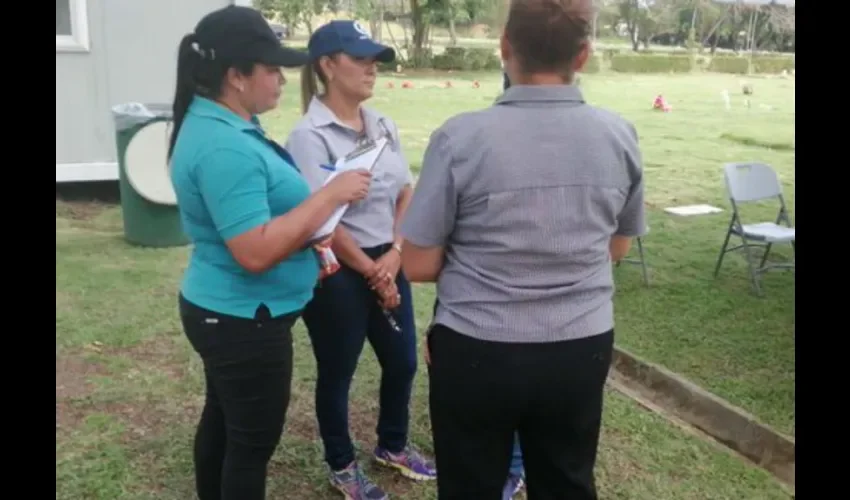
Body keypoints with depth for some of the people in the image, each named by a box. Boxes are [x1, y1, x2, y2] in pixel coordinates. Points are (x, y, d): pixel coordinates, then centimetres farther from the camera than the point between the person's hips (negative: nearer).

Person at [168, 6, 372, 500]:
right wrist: (331, 195, -26)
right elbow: (255, 251, -31)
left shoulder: (216, 124, 6)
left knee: (223, 421, 25)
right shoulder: (226, 147, -27)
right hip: (245, 320, -10)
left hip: (223, 311, 10)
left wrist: (308, 241, 8)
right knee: (253, 442, 6)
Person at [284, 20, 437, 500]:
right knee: (338, 371, 11)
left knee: (402, 361, 18)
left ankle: (393, 445, 43)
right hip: (336, 272, -7)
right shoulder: (309, 136, -17)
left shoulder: (384, 126, 5)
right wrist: (369, 270, -12)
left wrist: (396, 253, -5)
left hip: (388, 263, 7)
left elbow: (406, 193, 8)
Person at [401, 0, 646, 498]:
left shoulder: (460, 137, -16)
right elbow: (618, 247, 10)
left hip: (477, 352, -3)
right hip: (582, 350, 3)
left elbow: (419, 265, -9)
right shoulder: (620, 135, -5)